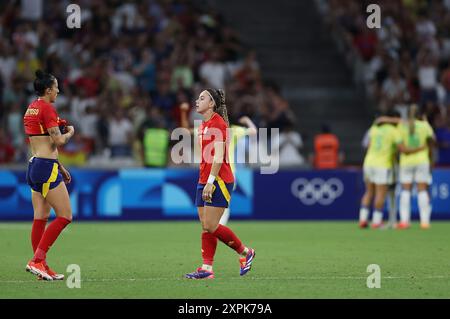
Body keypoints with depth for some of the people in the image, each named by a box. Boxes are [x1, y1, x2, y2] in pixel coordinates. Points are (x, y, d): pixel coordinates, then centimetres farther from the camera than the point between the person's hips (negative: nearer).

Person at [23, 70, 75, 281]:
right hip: (47, 168, -9)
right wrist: (70, 132, 4)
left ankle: (41, 267, 8)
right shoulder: (47, 108, -13)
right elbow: (59, 141, -17)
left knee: (40, 218, 8)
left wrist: (60, 167, 25)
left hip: (34, 166, 9)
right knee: (65, 216, -6)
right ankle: (37, 260, -11)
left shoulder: (31, 108, 16)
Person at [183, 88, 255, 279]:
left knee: (211, 226, -10)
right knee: (205, 226, 3)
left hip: (218, 180, -9)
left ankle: (246, 253, 6)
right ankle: (207, 269, 2)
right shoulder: (204, 125, 16)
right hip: (204, 181, 9)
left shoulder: (218, 124, -12)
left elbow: (218, 156, -19)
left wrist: (210, 181, -24)